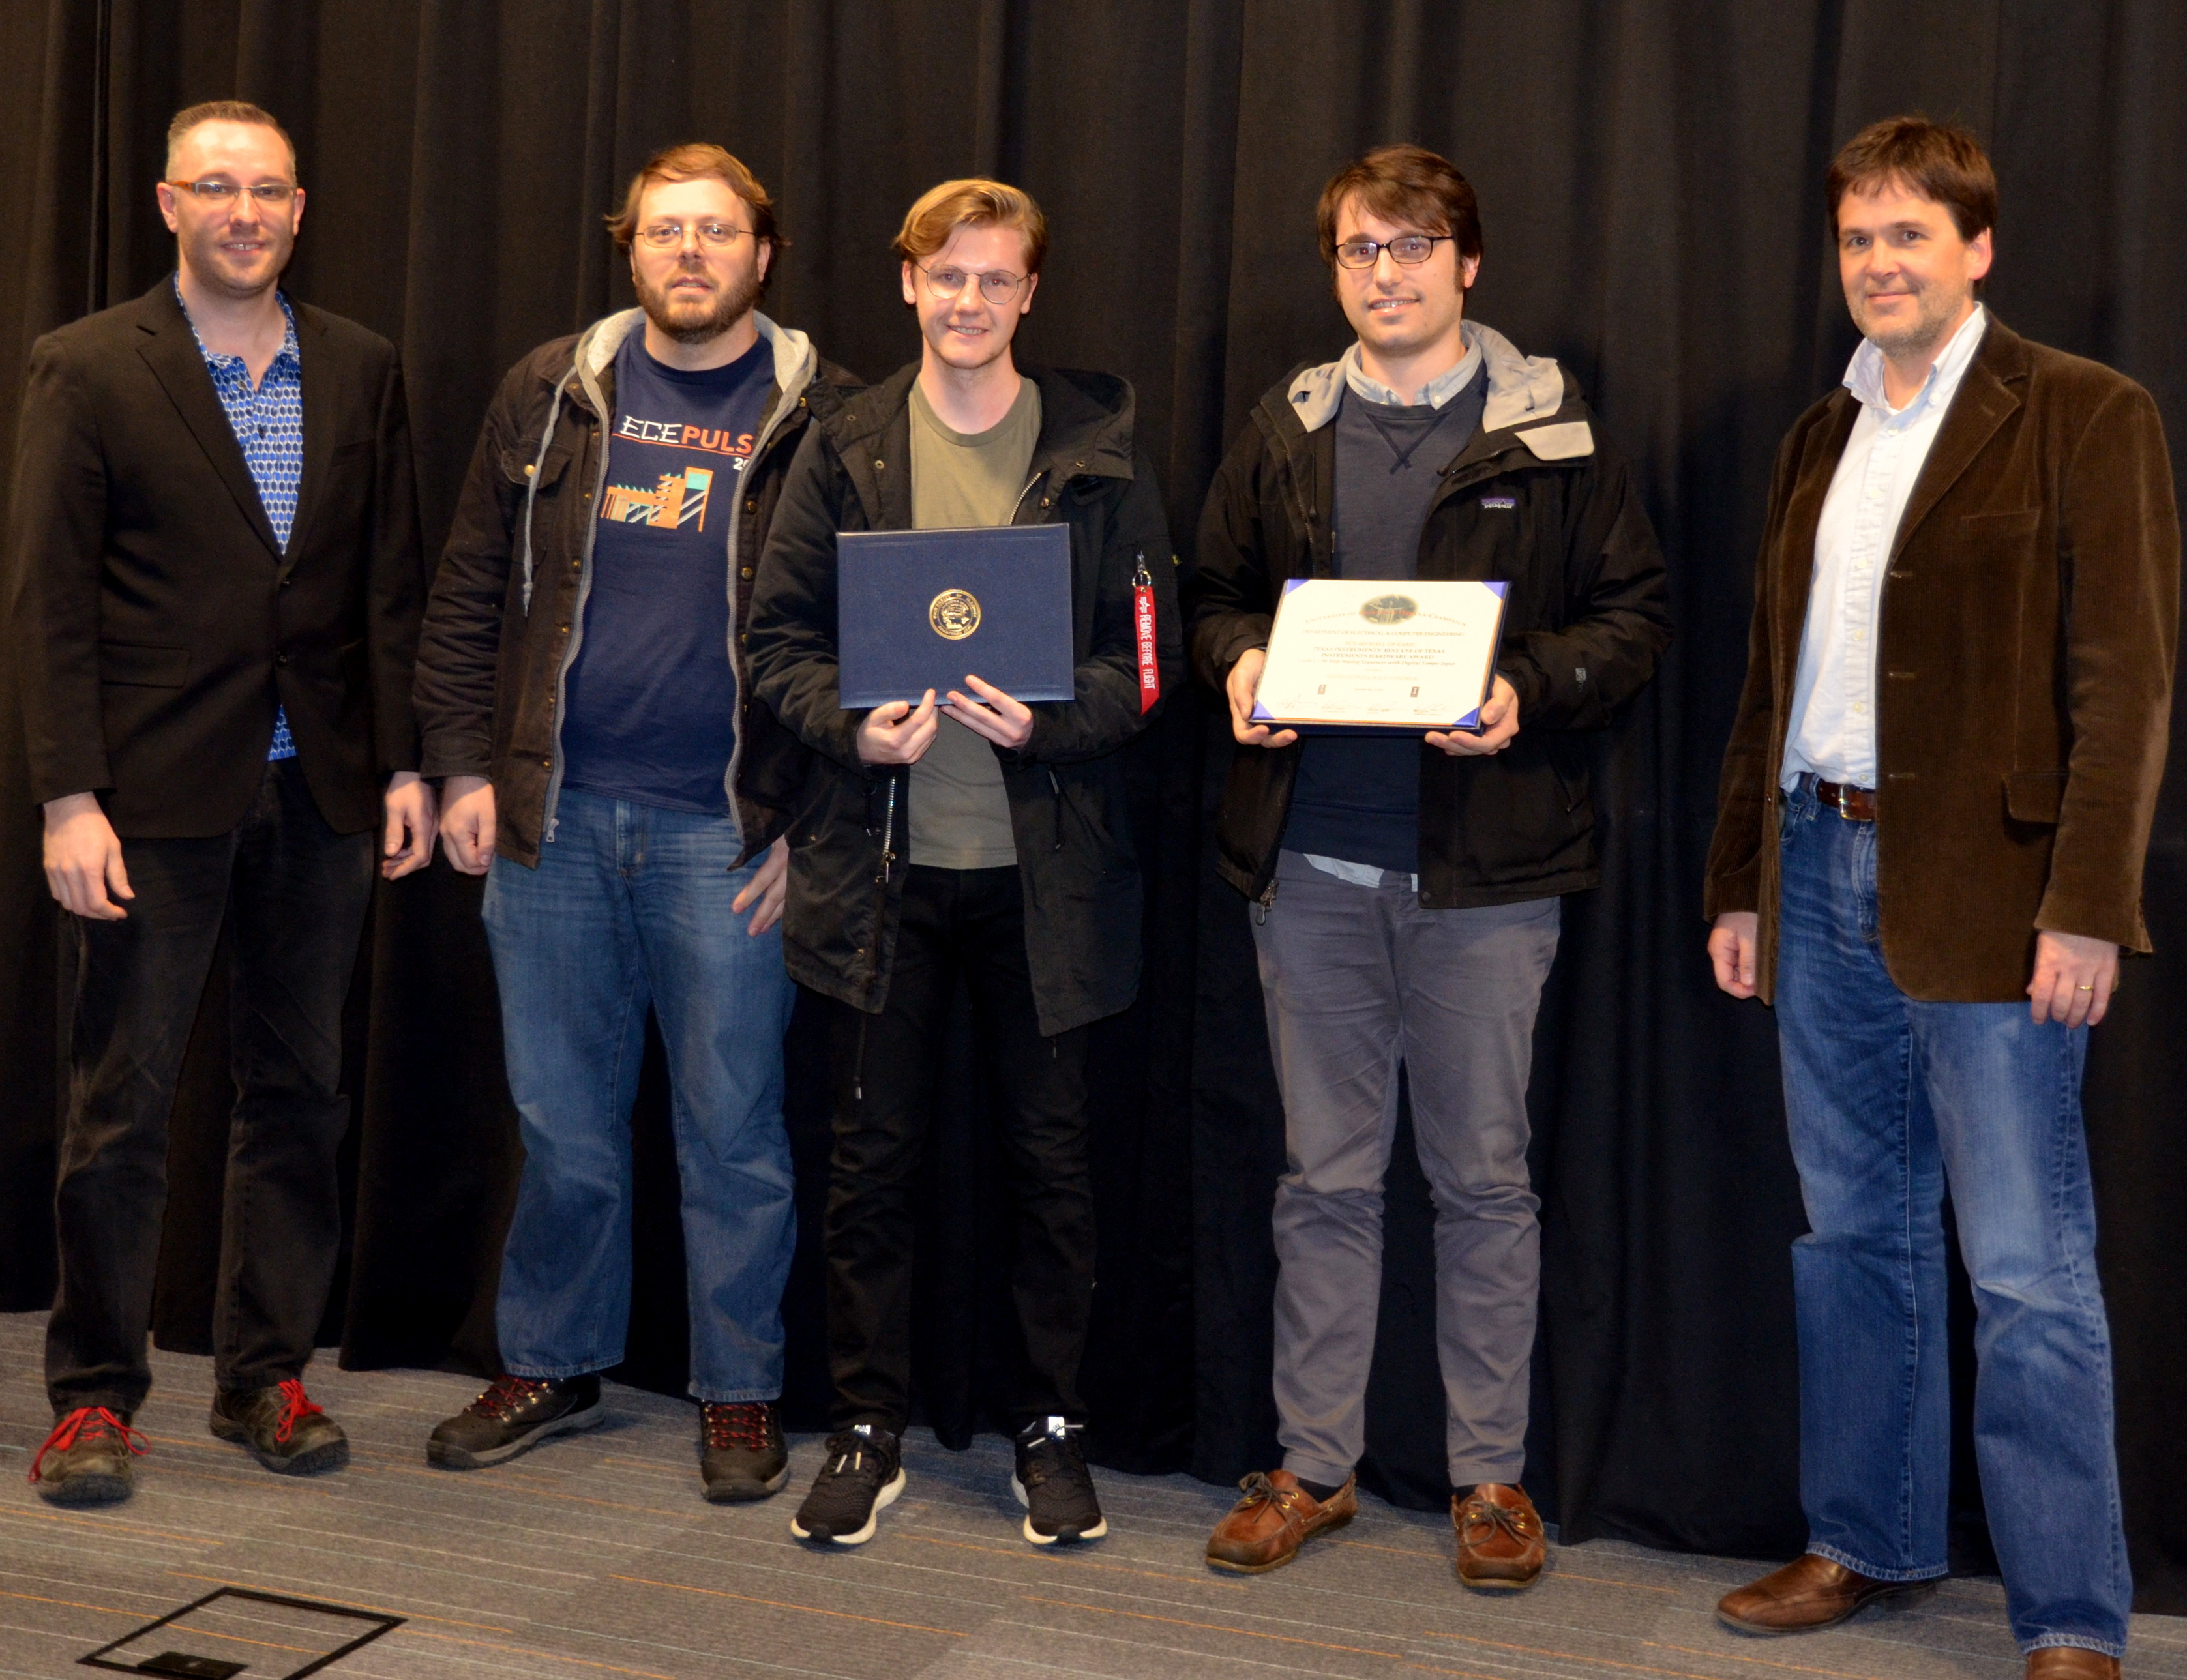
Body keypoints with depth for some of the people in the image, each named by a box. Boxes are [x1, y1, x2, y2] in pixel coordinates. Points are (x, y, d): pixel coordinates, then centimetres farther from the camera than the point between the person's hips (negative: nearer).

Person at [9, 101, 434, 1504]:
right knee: (121, 1102, 3)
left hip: (320, 791, 4)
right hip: (160, 794, -3)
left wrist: (405, 762, 2)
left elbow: (395, 585, 9)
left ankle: (268, 1375, 22)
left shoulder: (362, 369, 9)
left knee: (298, 1091, 9)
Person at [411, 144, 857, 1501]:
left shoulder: (823, 415, 0)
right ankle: (553, 1366, 29)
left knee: (734, 1130, 5)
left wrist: (812, 821, -8)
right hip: (552, 822, 3)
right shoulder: (553, 393, 8)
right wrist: (464, 766, 4)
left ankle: (742, 1394, 20)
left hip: (727, 833, -3)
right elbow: (473, 593, 11)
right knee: (563, 1122, 12)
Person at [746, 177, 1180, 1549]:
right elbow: (781, 636, 7)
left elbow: (1151, 655, 1)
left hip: (1044, 863, -1)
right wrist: (850, 725, -12)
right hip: (882, 863, 1)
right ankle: (869, 1428, 23)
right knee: (876, 1155, 8)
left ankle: (1055, 1430, 23)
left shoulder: (1100, 450, 2)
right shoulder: (845, 449, 7)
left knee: (1052, 1154, 7)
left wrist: (1049, 723, -16)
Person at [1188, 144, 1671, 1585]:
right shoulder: (1285, 433, 11)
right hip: (1313, 861, 3)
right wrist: (1241, 662, -3)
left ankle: (1492, 1474, 21)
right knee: (1327, 1177, 11)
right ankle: (1315, 1464, 23)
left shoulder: (1553, 435, 2)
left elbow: (1636, 615, 2)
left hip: (1485, 868, -2)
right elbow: (1219, 593, 18)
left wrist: (1533, 688, -15)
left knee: (1486, 1178, 7)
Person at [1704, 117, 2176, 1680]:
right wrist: (1740, 881, 14)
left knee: (2029, 1269, -2)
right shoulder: (1822, 437, 16)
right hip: (1823, 876, 6)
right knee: (1858, 1236, 14)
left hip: (1985, 894, -6)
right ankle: (1870, 1541, 28)